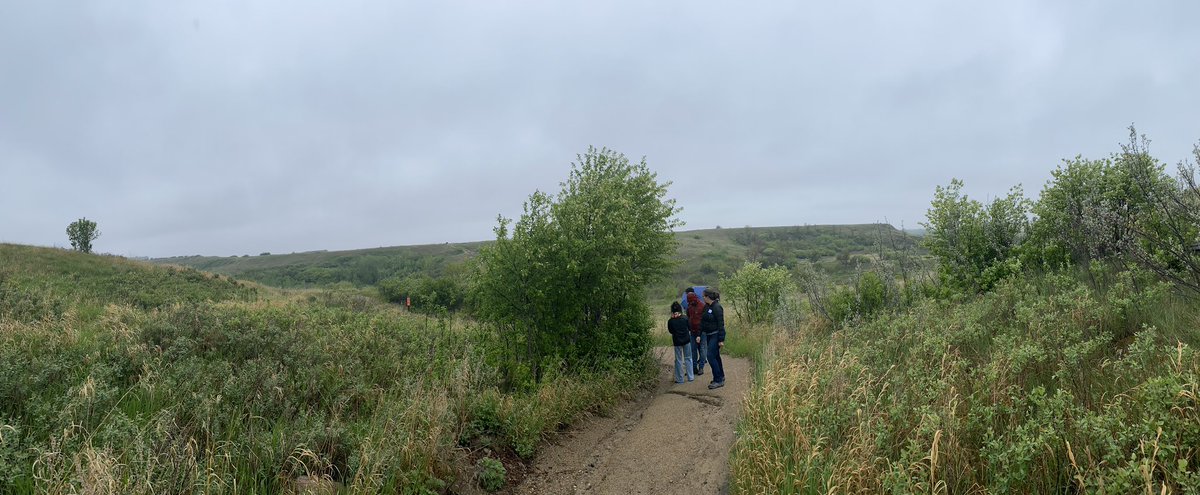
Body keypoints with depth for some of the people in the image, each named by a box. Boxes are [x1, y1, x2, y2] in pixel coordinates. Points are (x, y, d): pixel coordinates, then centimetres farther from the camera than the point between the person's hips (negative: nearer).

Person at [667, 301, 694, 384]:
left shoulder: (670, 321, -12)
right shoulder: (685, 319, -11)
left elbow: (670, 331, 1)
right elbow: (690, 328, 1)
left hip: (677, 341, -1)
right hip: (686, 340, 1)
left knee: (678, 360, 8)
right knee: (688, 358, 14)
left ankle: (680, 379, 11)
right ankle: (690, 377, 16)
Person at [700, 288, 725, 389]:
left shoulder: (717, 307, -17)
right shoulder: (706, 307, 9)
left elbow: (721, 324, -18)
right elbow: (702, 321, 15)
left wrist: (721, 340, -19)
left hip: (716, 335, -9)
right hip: (709, 335, 9)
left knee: (711, 356, -11)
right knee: (715, 356, 16)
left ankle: (718, 380, -4)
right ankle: (721, 377, 28)